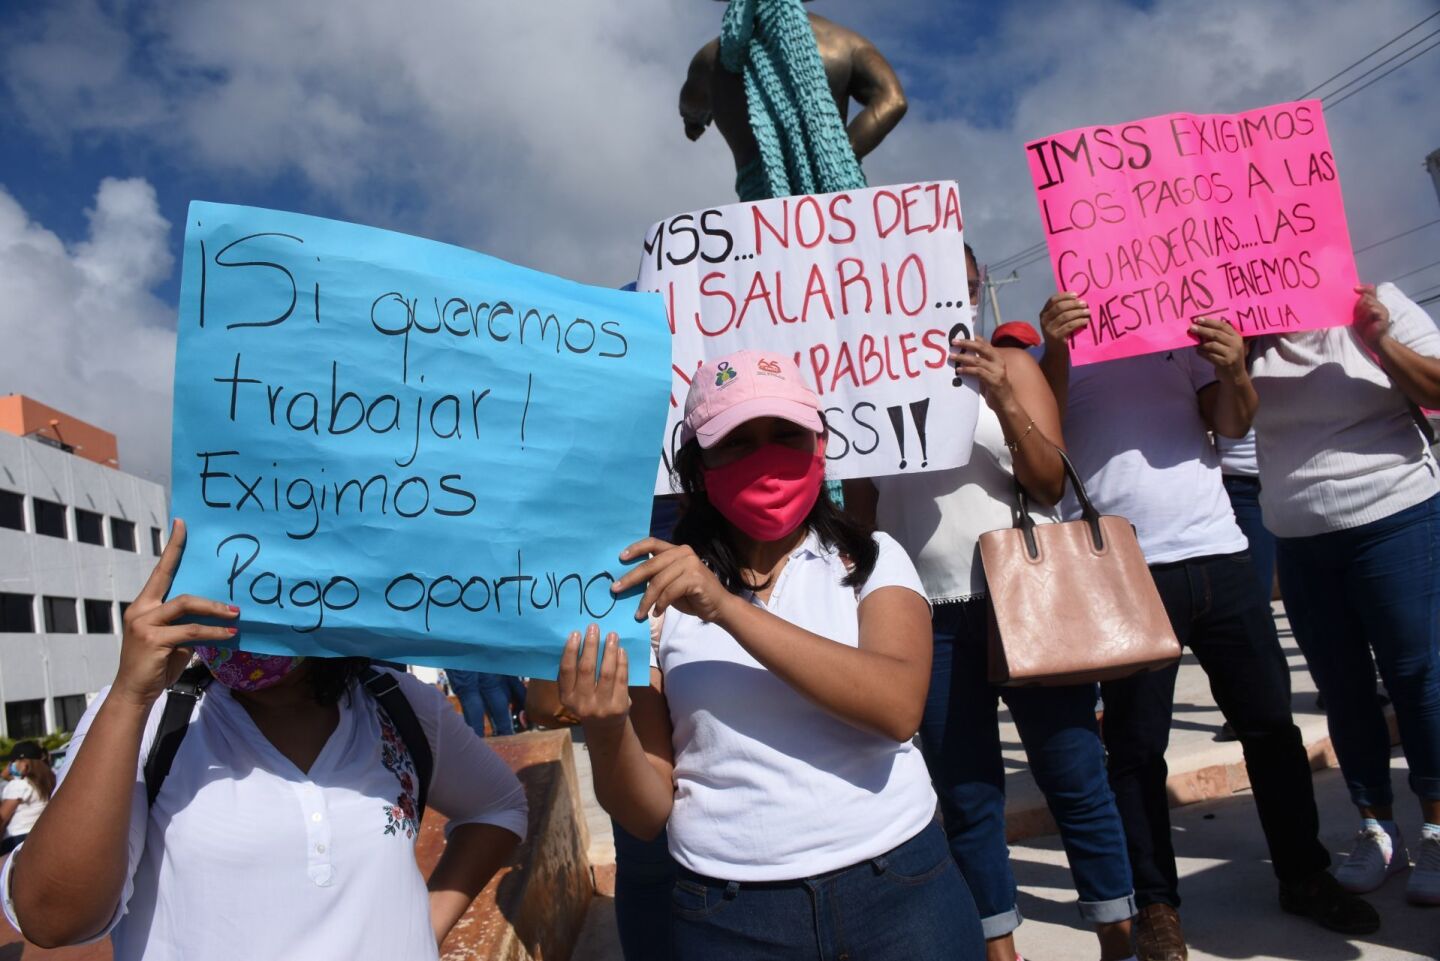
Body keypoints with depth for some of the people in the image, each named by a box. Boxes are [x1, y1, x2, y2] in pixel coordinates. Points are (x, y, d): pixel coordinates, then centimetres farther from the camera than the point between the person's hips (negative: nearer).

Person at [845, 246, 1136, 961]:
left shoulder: (1010, 365, 5)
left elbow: (1049, 484, -3)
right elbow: (859, 509, 9)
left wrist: (1003, 401, -17)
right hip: (933, 621, 1)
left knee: (1077, 782, 7)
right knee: (967, 798, 8)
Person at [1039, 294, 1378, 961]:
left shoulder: (1184, 331, 14)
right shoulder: (1059, 344, 4)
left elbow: (1231, 423, 8)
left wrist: (1233, 370, -12)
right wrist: (1055, 349, -26)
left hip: (1217, 551, 4)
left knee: (1270, 721, 13)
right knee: (1136, 745, 3)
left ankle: (1304, 876, 31)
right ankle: (1155, 903, 18)